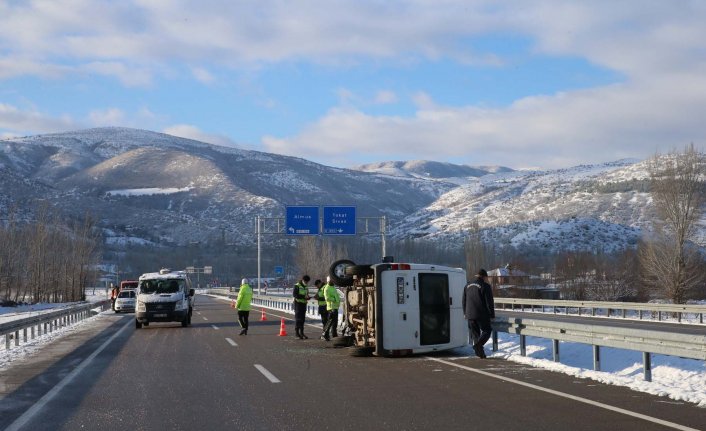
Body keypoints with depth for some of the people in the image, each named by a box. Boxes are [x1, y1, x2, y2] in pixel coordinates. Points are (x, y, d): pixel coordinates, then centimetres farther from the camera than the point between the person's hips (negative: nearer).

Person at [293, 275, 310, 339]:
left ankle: (301, 333, 14)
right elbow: (294, 294, -17)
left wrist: (307, 297, -2)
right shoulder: (297, 286, -8)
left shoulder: (306, 287, 15)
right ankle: (297, 333, -4)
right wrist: (303, 296, -23)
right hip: (298, 303, -7)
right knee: (298, 318, -7)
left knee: (303, 319, 8)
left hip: (304, 304, 7)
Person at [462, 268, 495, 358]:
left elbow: (464, 302, 18)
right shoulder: (485, 286, -7)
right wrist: (492, 315, -2)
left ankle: (480, 353, 10)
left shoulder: (468, 286, 12)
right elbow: (489, 303, -9)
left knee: (475, 334, 11)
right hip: (482, 315, -5)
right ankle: (478, 344, -16)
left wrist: (465, 313, 25)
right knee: (487, 330, 8)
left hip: (470, 315, 5)